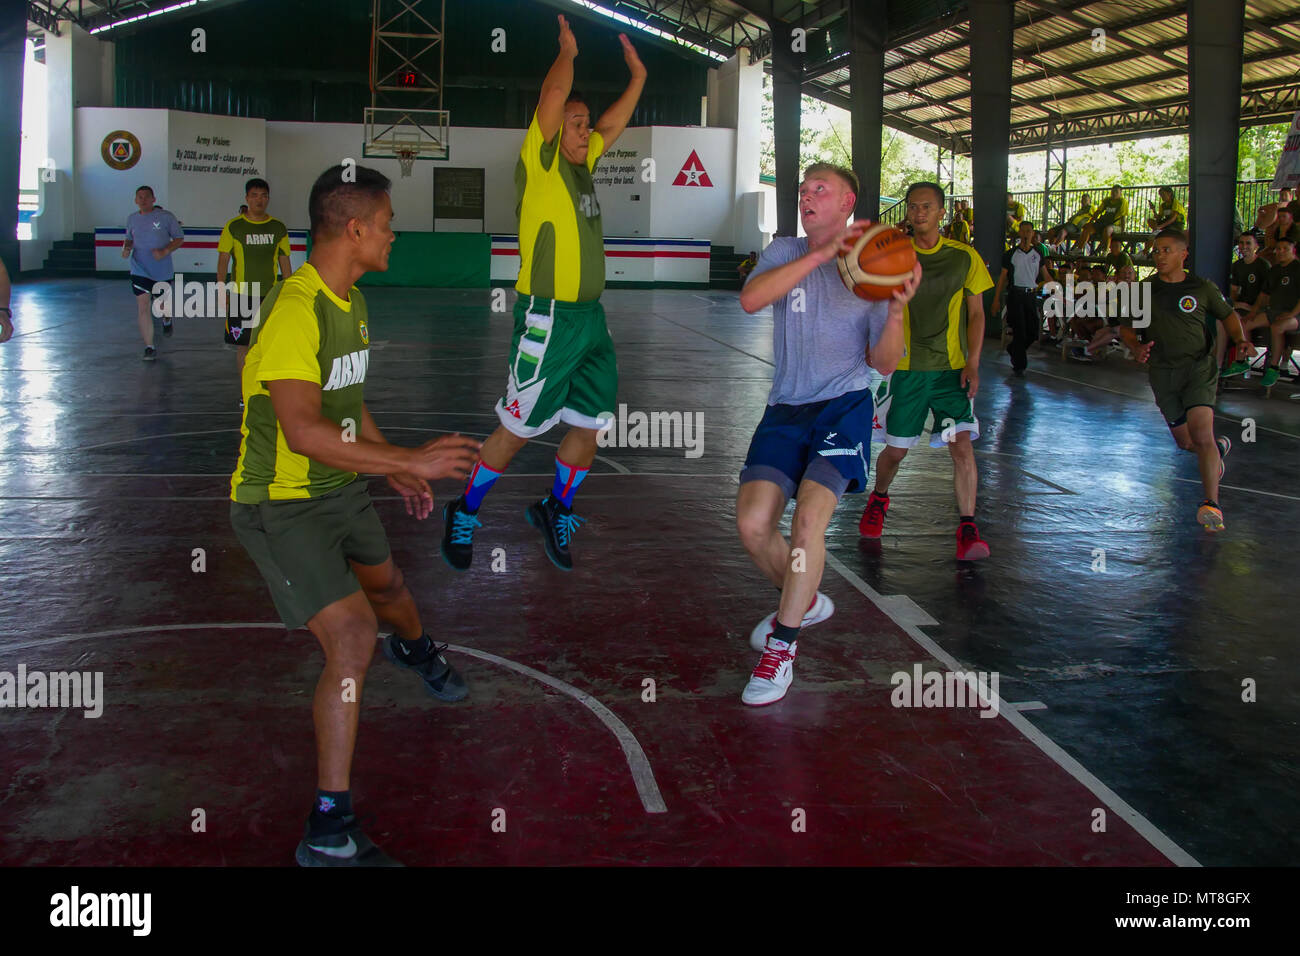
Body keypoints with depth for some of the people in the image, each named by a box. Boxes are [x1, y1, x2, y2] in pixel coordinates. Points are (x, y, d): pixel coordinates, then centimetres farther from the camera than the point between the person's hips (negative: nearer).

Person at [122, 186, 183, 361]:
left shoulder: (165, 217, -7)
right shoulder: (132, 219, 5)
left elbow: (179, 238, -3)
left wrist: (165, 251, -18)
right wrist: (126, 248, -3)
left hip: (163, 272, -1)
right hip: (140, 272, 2)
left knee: (163, 304, 16)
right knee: (143, 308, -9)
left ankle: (167, 320, 54)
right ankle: (149, 347, -4)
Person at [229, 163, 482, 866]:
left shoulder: (352, 302, 6)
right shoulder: (295, 310, -27)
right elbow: (304, 431, -36)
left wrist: (398, 471, 21)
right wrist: (409, 460, -34)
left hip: (339, 488, 9)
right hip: (280, 504, -9)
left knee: (385, 582, 31)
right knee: (353, 634, -21)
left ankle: (415, 648, 69)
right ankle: (330, 832, -14)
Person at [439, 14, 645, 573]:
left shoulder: (583, 163, 14)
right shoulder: (540, 164, -8)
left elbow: (615, 122, 28)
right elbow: (554, 94, -18)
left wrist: (637, 75, 23)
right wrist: (568, 50, -5)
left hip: (590, 317, 8)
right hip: (549, 319, -8)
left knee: (588, 425, 11)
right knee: (518, 428, 1)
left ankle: (557, 511, 29)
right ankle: (464, 514, 18)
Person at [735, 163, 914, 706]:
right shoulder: (785, 253, 8)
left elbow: (884, 364, -1)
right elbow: (750, 300, -16)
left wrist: (897, 309, -20)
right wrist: (822, 254, -20)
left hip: (844, 407, -3)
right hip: (786, 411, 3)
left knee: (808, 520, -21)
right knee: (752, 525, -9)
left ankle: (782, 648, -4)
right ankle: (804, 603, 22)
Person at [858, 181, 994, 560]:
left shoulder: (965, 257, 0)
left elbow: (976, 314, 4)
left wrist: (972, 364, -5)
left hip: (952, 368, 0)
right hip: (906, 368, 1)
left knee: (961, 443, -14)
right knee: (895, 449, 7)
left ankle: (967, 527, -6)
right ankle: (879, 499, 38)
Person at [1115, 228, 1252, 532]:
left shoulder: (1202, 288, 2)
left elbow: (1227, 314, 17)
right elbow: (1126, 327, 13)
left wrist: (1240, 340, -1)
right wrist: (1136, 348, -8)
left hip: (1199, 367, -3)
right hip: (1162, 373, 3)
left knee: (1201, 435, -21)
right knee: (1185, 442, 9)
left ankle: (1212, 505, -17)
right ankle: (1219, 448, 45)